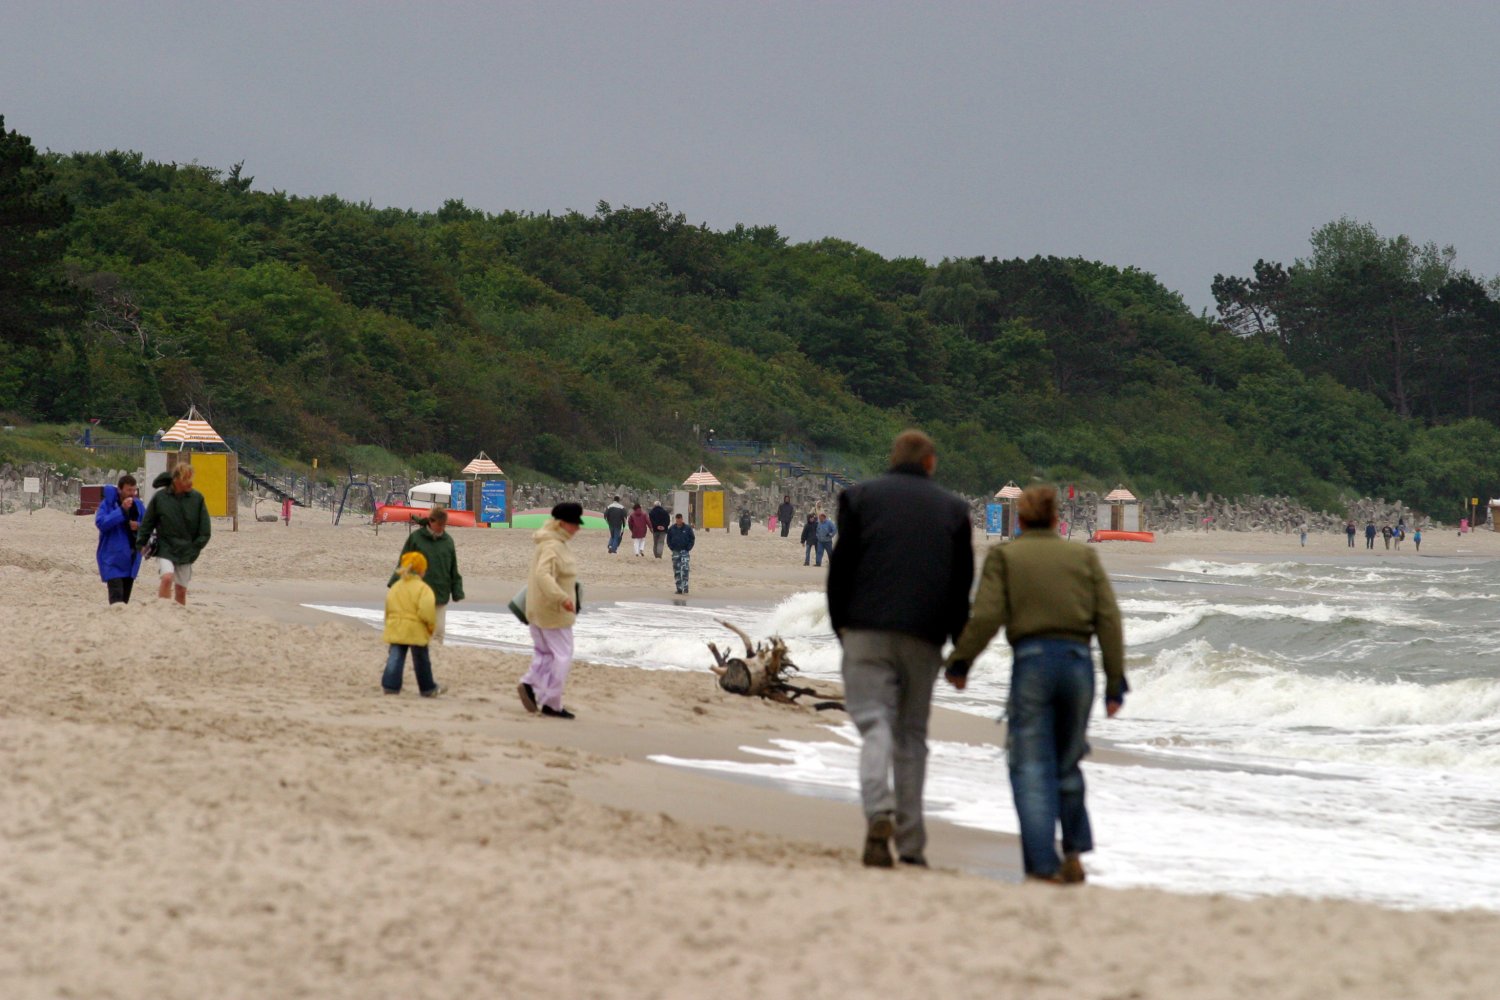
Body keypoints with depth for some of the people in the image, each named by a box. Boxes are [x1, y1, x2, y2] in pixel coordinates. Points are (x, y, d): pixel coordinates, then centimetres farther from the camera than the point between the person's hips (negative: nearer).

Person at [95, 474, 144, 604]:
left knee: (125, 597, 12)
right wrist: (122, 510, -26)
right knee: (116, 597, -18)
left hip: (131, 558, 6)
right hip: (112, 558, -6)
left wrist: (139, 526, -8)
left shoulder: (138, 505, 7)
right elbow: (101, 522, -23)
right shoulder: (107, 504, -8)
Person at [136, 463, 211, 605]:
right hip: (165, 549, -2)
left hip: (186, 551, 2)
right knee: (167, 578, -25)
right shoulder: (160, 497, -6)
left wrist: (196, 547, -2)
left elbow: (205, 529, 4)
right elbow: (147, 522, 4)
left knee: (181, 590, 8)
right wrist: (142, 543, 3)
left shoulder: (197, 498, -2)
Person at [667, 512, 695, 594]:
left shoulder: (688, 528, -2)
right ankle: (679, 588, 12)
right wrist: (672, 548, 0)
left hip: (685, 551, -3)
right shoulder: (671, 529, 2)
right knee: (677, 571, 5)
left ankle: (685, 587, -15)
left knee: (685, 569, -15)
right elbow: (668, 540, 11)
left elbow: (692, 538, 3)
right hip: (675, 552, 3)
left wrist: (688, 548, -5)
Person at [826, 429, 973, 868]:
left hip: (867, 630, -2)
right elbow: (962, 581, 11)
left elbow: (841, 565, 2)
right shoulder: (953, 507, 14)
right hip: (924, 635, 2)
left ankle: (878, 814, -34)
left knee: (875, 723, -8)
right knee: (911, 732, 9)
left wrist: (840, 625, 10)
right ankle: (911, 844, 9)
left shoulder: (859, 496, 8)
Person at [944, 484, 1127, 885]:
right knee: (1068, 764, 18)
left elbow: (986, 617, -6)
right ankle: (1075, 851, 17)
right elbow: (1109, 620, 6)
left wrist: (958, 662, 7)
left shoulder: (1003, 556, 3)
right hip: (1078, 660, 3)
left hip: (1031, 660, -3)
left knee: (1032, 768, 0)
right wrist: (1115, 681, 9)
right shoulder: (1084, 556, 11)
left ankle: (1044, 864, -8)